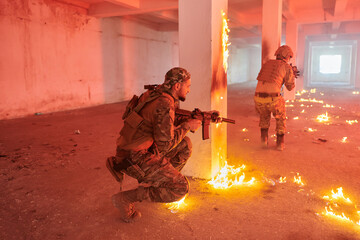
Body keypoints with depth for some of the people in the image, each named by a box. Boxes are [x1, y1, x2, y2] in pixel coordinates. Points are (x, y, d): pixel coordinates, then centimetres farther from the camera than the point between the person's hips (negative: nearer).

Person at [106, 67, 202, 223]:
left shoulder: (156, 96, 9)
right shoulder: (164, 105, -21)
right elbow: (165, 144, -19)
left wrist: (190, 121, 8)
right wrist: (187, 126, -7)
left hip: (140, 151, 9)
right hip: (136, 159, -9)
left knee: (185, 145, 14)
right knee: (180, 188, -7)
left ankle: (161, 182, 18)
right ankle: (125, 199, -4)